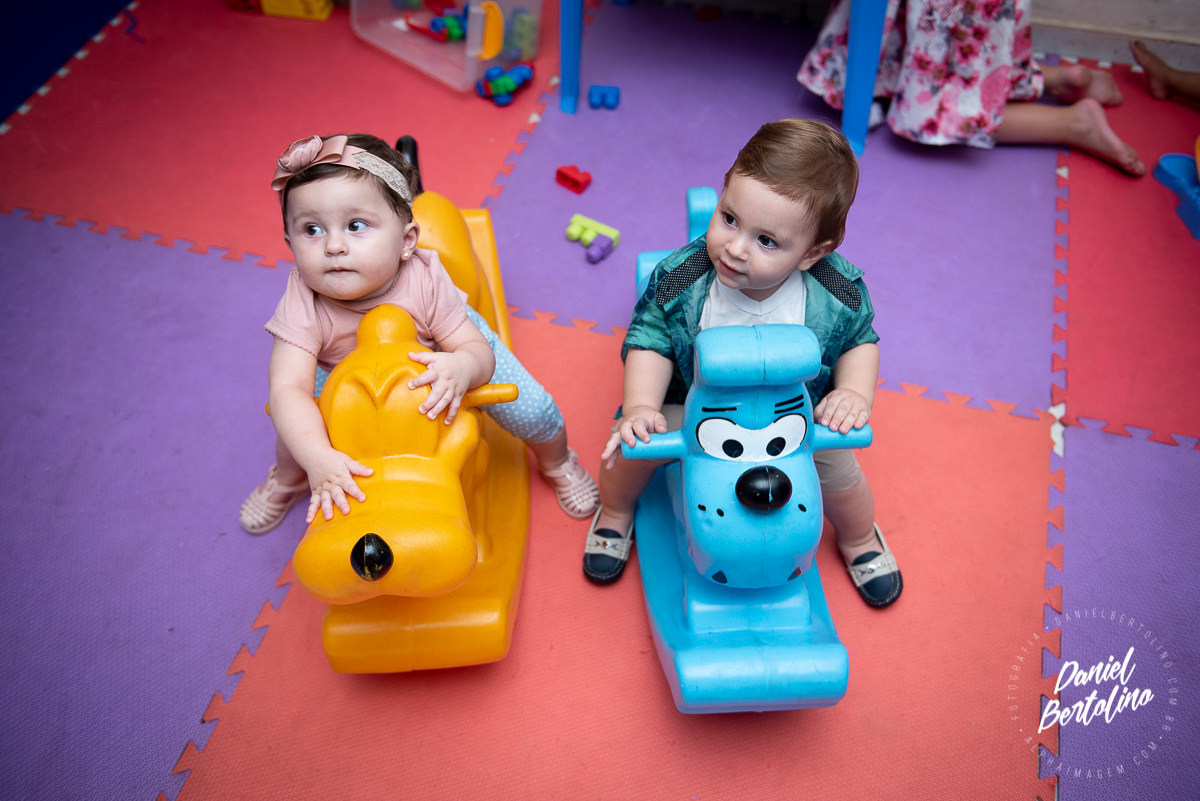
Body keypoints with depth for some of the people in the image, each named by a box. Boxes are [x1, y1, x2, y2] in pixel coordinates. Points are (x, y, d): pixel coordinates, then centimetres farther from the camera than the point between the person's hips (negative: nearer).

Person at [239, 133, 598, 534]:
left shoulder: (425, 282, -39)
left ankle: (557, 460, 30)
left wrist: (462, 368, -59)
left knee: (531, 411, -8)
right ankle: (287, 479, 28)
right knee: (299, 424, -12)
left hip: (443, 346, -1)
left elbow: (478, 350, -33)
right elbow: (288, 391, -43)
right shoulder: (304, 304, -38)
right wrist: (317, 458, -61)